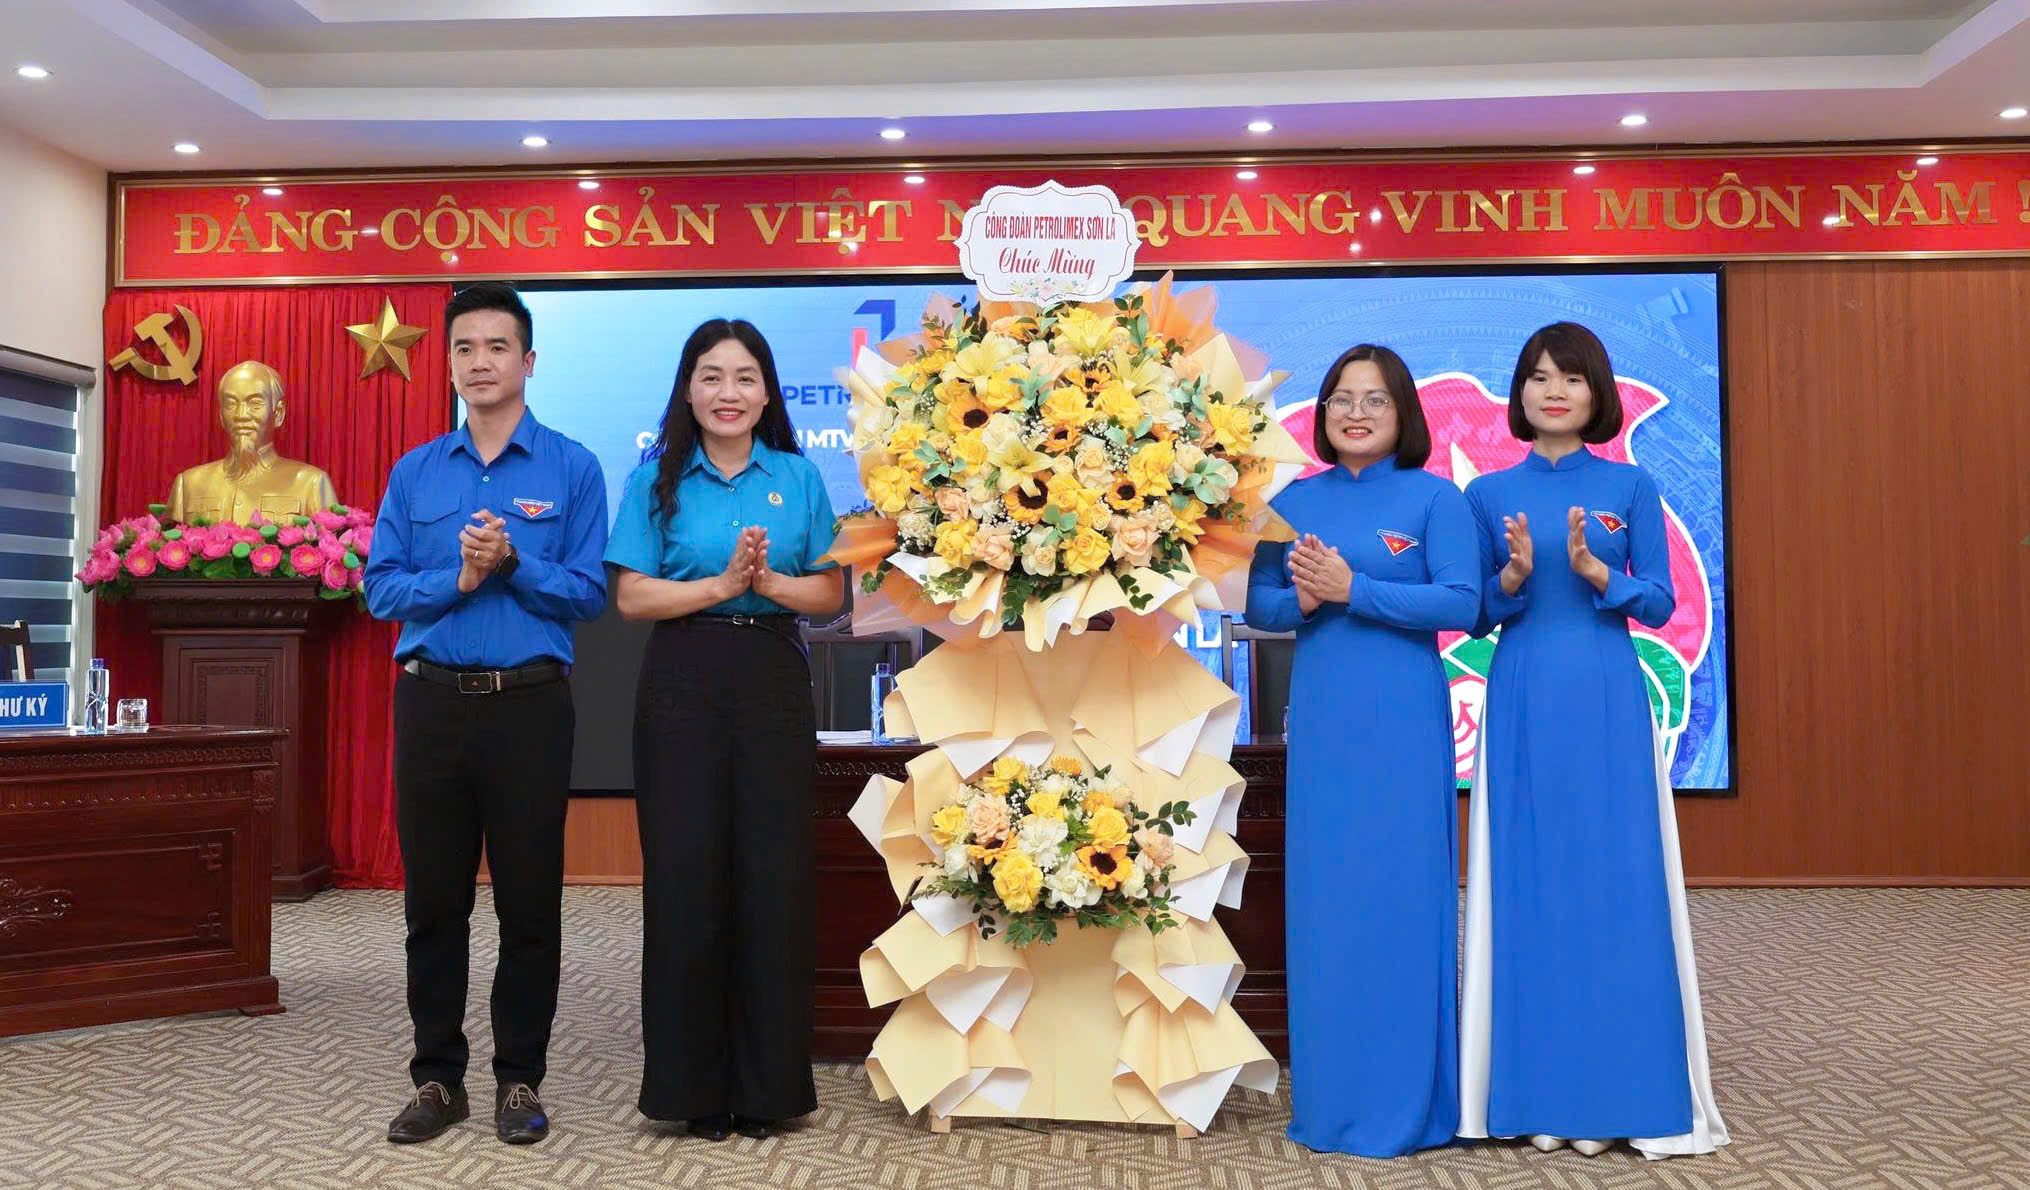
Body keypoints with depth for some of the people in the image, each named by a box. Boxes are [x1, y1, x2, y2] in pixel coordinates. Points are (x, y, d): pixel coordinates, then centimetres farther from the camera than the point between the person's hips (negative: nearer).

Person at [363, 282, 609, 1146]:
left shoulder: (572, 468, 2)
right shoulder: (414, 473, 10)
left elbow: (589, 592, -4)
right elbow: (379, 589, 4)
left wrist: (512, 562, -17)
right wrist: (459, 578, -12)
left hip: (529, 703, -2)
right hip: (431, 701, 3)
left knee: (529, 899, 4)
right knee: (433, 898, 9)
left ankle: (520, 1078, 18)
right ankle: (438, 1076, 23)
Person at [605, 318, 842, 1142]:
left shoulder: (798, 476, 7)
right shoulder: (657, 479, 4)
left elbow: (829, 594, 7)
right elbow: (632, 597, -3)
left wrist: (767, 582, -11)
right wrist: (719, 584, -14)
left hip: (774, 683, 1)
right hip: (683, 686, -1)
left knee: (775, 877, 3)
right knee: (685, 876, 1)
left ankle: (769, 1083, 17)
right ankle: (693, 1083, 16)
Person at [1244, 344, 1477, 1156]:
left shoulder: (1434, 498, -1)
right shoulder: (1294, 501, 10)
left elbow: (1461, 605, -10)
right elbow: (1258, 605, 10)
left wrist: (1352, 588, -17)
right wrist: (1302, 600, -12)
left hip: (1402, 720, -3)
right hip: (1320, 720, 4)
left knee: (1399, 894, -1)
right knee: (1323, 895, 7)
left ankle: (1405, 1102, 12)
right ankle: (1328, 1096, 20)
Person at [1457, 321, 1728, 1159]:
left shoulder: (1630, 487, 4)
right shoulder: (1488, 494, 6)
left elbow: (1660, 604, 2)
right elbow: (1472, 617, 5)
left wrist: (1592, 568, -15)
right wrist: (1513, 574, -14)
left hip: (1608, 705, 0)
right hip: (1521, 705, 1)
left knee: (1616, 886, 0)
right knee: (1528, 889, 3)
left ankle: (1615, 1094, 12)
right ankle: (1537, 1094, 13)